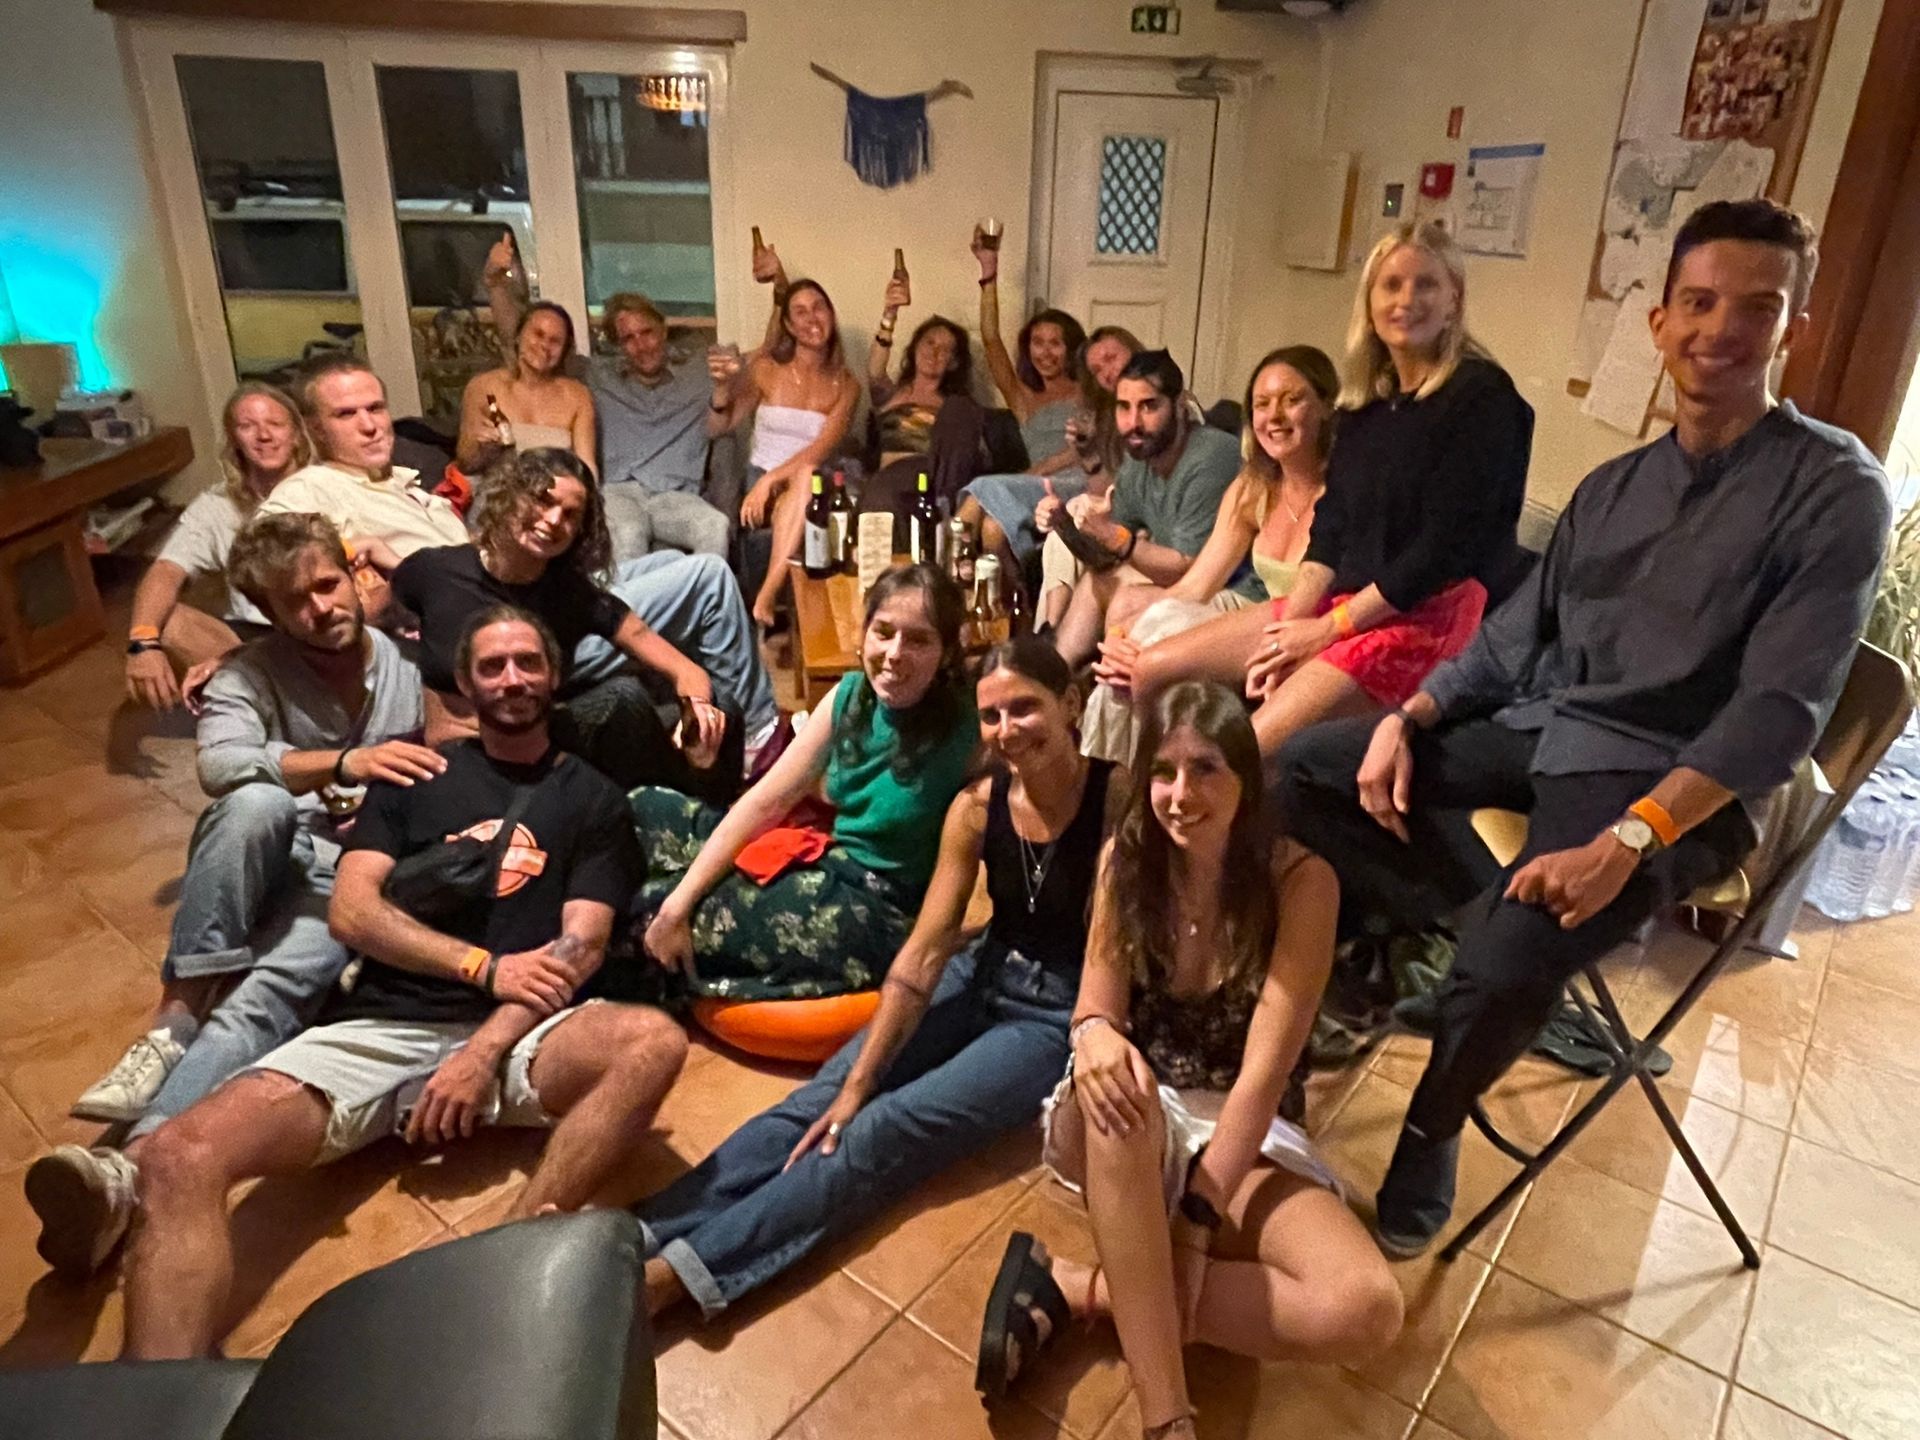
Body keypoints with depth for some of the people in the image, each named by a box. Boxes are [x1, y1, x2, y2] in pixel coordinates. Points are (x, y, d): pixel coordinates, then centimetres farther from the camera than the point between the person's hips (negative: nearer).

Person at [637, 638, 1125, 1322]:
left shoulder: (1117, 796, -20)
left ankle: (679, 1271, -25)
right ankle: (644, 1236, -18)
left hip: (1065, 1011, -5)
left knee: (891, 1130, -21)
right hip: (986, 975, 5)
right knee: (823, 1099, -13)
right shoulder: (976, 806, -7)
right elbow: (925, 950, -9)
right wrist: (857, 1082, -12)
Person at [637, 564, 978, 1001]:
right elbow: (765, 802, -4)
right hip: (824, 868, 7)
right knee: (644, 809, 9)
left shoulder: (963, 731, -21)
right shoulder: (852, 695, -3)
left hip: (873, 912, -6)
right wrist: (677, 904, -9)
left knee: (640, 913, -4)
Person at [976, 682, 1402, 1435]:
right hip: (1130, 1128, 1)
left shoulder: (1300, 881, -14)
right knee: (1115, 1086, -37)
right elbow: (1097, 1007, -8)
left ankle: (1076, 1289, -17)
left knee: (1368, 1309, -28)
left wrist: (1198, 1223, -25)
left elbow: (1264, 1068, -19)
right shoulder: (1126, 858, -5)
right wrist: (1096, 1036, -34)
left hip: (1243, 1136, 0)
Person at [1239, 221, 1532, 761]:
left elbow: (1447, 543, -14)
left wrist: (1330, 630, -13)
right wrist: (1289, 630, -7)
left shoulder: (1482, 397, -8)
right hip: (1344, 604, 8)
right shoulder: (1366, 402, 14)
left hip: (1431, 616, -7)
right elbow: (1330, 530, 8)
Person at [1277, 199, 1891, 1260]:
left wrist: (1625, 841, -29)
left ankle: (1431, 1135, 1)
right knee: (1300, 766, -2)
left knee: (1506, 967, -31)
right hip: (1538, 730, 7)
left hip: (1668, 783, -6)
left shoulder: (1834, 490, -8)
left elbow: (1779, 710, -17)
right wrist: (1406, 720, -6)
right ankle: (1490, 919, -6)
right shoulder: (1614, 484, 13)